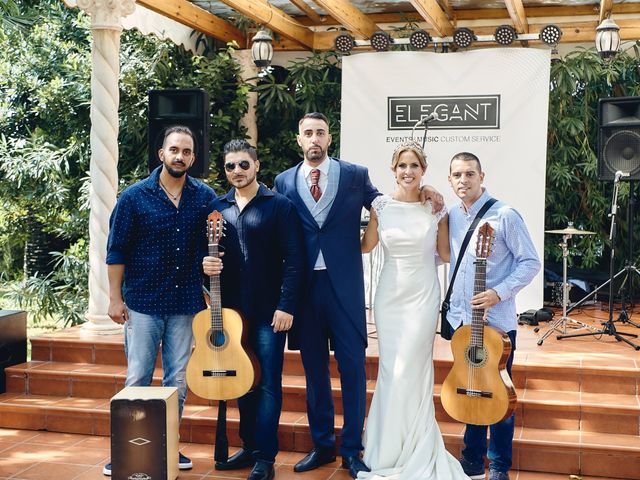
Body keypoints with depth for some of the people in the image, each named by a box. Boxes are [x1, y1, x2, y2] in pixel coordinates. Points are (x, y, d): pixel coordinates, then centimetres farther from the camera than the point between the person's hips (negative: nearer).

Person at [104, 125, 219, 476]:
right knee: (137, 379, 2)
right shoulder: (135, 197, -3)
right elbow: (117, 250, -1)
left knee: (177, 380, 9)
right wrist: (115, 298, -5)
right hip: (143, 302, -2)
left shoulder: (205, 197, 3)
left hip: (187, 303, 2)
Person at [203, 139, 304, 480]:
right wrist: (205, 263, -7)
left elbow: (293, 259, -9)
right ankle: (249, 446, 25)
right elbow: (207, 250, 17)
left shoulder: (279, 205, -5)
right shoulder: (217, 207, 9)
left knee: (268, 384, -1)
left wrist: (286, 306, -15)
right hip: (231, 309, 5)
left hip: (269, 311, -5)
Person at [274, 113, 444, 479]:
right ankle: (322, 445, 24)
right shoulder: (284, 182, 6)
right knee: (314, 369, 11)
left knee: (352, 367, 2)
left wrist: (419, 195, -5)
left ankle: (352, 449, 14)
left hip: (344, 284, -1)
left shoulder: (355, 175, 3)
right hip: (303, 285, 2)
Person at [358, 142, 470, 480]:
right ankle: (388, 449, 24)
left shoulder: (436, 208, -3)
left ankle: (413, 452, 15)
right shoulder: (381, 206, 0)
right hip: (389, 296, 2)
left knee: (410, 372, -3)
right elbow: (365, 246, 9)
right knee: (390, 371, 8)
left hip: (423, 296, -2)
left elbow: (445, 254, 7)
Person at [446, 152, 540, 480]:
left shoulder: (505, 215, -10)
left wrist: (499, 293, -19)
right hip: (461, 319, 5)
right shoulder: (451, 217, 7)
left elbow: (530, 262, -9)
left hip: (496, 321, -5)